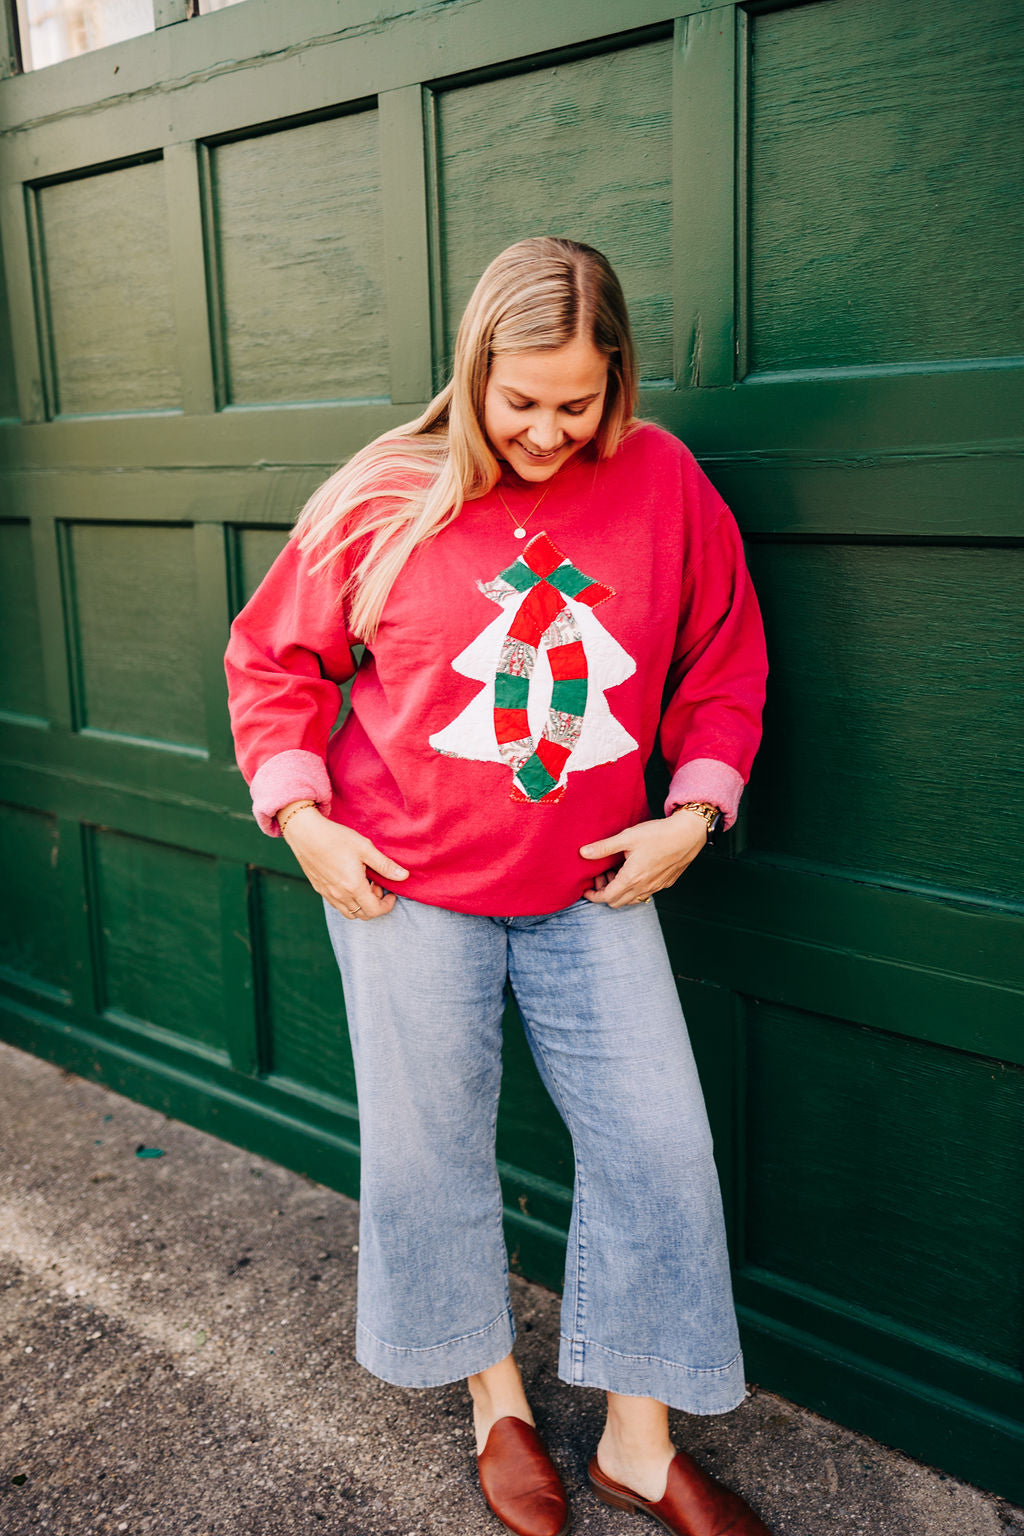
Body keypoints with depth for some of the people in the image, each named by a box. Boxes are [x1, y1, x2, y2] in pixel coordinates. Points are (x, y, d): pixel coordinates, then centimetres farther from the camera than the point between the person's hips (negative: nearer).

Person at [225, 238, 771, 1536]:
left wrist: (697, 808, -5)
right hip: (408, 887, -1)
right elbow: (272, 661, 3)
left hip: (593, 889, 2)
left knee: (658, 1148, 3)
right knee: (431, 1150, 10)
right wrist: (300, 816, -6)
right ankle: (497, 1404, 37)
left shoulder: (664, 483, -4)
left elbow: (724, 666, 6)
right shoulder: (384, 499, -7)